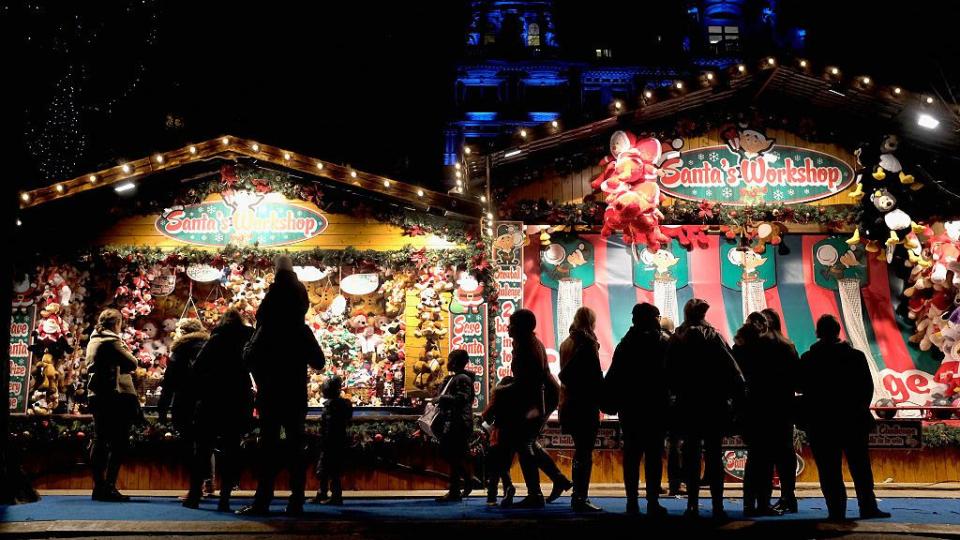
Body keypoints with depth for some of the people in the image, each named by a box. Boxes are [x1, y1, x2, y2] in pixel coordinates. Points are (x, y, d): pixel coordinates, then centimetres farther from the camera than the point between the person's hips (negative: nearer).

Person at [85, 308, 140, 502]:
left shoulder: (93, 341, 15)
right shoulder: (111, 341, -11)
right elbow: (132, 363, -14)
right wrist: (125, 349, 5)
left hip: (96, 395, 9)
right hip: (115, 395, -9)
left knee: (100, 440, 9)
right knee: (119, 443, -7)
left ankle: (99, 486, 10)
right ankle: (109, 487, -10)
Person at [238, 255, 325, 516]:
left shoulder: (267, 332, -7)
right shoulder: (303, 333, 0)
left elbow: (249, 356, -1)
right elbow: (318, 362, 6)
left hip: (271, 393, -2)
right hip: (296, 394, 3)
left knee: (269, 446, -2)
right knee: (295, 446, 6)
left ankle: (263, 501, -7)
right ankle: (296, 501, 3)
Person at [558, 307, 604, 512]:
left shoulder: (566, 344, 11)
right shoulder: (588, 344, -12)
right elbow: (596, 377, -15)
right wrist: (602, 399, -6)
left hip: (569, 403, 8)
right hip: (586, 404, -8)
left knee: (580, 451, 16)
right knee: (585, 454, -5)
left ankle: (578, 496, 20)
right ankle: (580, 498, -6)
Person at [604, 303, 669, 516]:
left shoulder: (625, 343, 4)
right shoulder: (662, 342, -7)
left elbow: (613, 377, 4)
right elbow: (670, 373, -9)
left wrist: (612, 403, 9)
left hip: (630, 408, 4)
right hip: (655, 407, -4)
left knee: (632, 453, 9)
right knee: (653, 454, -1)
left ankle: (632, 500, 8)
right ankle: (652, 502, -3)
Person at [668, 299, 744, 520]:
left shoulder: (676, 340, 1)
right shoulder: (713, 337, -6)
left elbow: (670, 374, 3)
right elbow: (732, 371, -8)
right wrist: (738, 397, -2)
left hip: (687, 405, 2)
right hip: (713, 404, -2)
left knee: (691, 453, 7)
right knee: (714, 454, 1)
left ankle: (692, 504, 5)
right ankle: (717, 505, -2)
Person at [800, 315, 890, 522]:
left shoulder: (807, 360, -6)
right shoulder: (856, 356, -3)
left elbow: (801, 388, 2)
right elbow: (868, 388, 1)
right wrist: (860, 408, 14)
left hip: (821, 423, -1)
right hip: (854, 420, 1)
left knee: (829, 470, 1)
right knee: (860, 466, 11)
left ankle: (836, 510, -3)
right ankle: (867, 506, 10)